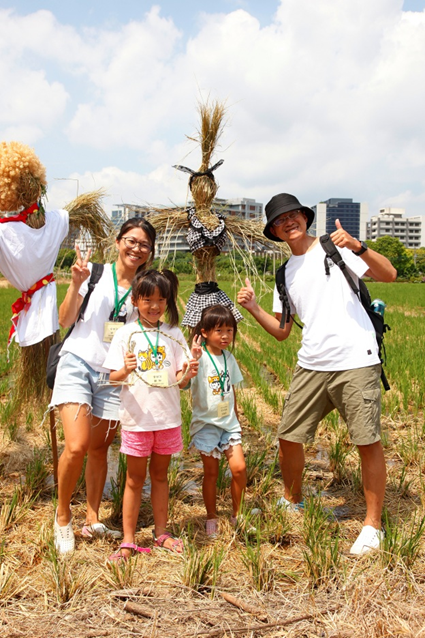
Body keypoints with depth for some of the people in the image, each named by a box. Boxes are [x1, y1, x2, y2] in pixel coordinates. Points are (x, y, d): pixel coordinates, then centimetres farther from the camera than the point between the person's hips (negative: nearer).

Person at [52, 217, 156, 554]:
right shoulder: (95, 273, -2)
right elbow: (65, 320, -5)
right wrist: (76, 283, -18)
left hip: (113, 374, 3)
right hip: (78, 364, -3)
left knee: (99, 449, 8)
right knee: (77, 447, -14)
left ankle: (93, 521, 22)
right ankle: (63, 517, 8)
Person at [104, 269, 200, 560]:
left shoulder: (173, 334, 3)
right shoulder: (126, 334, -5)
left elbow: (180, 380, 2)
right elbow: (113, 376, -8)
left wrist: (188, 372, -19)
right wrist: (125, 370, -28)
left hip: (167, 416, 2)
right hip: (137, 416, -2)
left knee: (160, 474, 15)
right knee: (135, 478, 7)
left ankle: (161, 533, 28)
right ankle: (128, 540, 17)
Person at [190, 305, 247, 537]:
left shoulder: (229, 358, 6)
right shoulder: (200, 357, -12)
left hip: (229, 423, 4)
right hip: (206, 423, -4)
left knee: (239, 468, -5)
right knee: (211, 473, 4)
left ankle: (236, 514, 14)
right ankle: (211, 518, 22)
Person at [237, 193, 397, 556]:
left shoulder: (335, 248, 1)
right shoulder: (285, 274, 16)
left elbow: (388, 275, -9)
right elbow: (281, 331, 15)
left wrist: (358, 247, -25)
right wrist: (253, 309, 0)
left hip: (356, 361, -5)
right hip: (312, 365, 5)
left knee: (368, 441, -4)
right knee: (288, 437, 8)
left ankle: (373, 525, 12)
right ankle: (292, 502, 33)